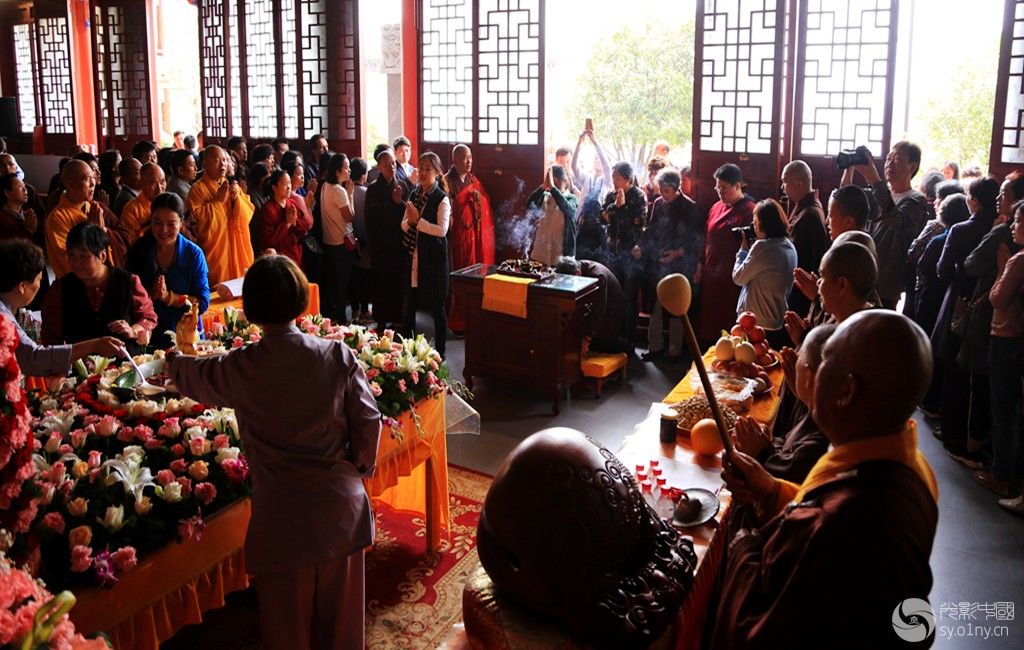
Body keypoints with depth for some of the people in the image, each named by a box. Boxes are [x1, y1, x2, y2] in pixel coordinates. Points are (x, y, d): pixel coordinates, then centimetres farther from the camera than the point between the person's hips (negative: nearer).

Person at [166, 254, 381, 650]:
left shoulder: (240, 369, -10)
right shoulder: (338, 356, -10)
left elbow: (192, 375, 11)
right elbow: (367, 420, -6)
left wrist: (172, 360, 34)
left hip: (282, 519, -1)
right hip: (340, 507, 2)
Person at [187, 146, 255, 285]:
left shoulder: (232, 185, 14)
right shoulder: (198, 189, -5)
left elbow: (249, 214, 7)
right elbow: (197, 218, -16)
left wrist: (237, 197, -9)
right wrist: (218, 201, -15)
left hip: (237, 249, 5)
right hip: (214, 251, -5)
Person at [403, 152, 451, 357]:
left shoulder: (442, 199, -9)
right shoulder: (414, 195, 10)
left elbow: (442, 230, -19)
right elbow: (404, 225, 12)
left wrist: (418, 220, -19)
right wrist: (410, 221, -10)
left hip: (434, 257, -6)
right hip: (414, 254, 6)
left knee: (437, 305, 3)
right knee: (410, 303, 12)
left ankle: (440, 352, 15)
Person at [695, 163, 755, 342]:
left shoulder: (749, 211, -11)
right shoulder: (716, 208, 12)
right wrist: (700, 268, 15)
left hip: (732, 280, -7)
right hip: (710, 277, 7)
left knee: (727, 323, -1)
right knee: (708, 322, 12)